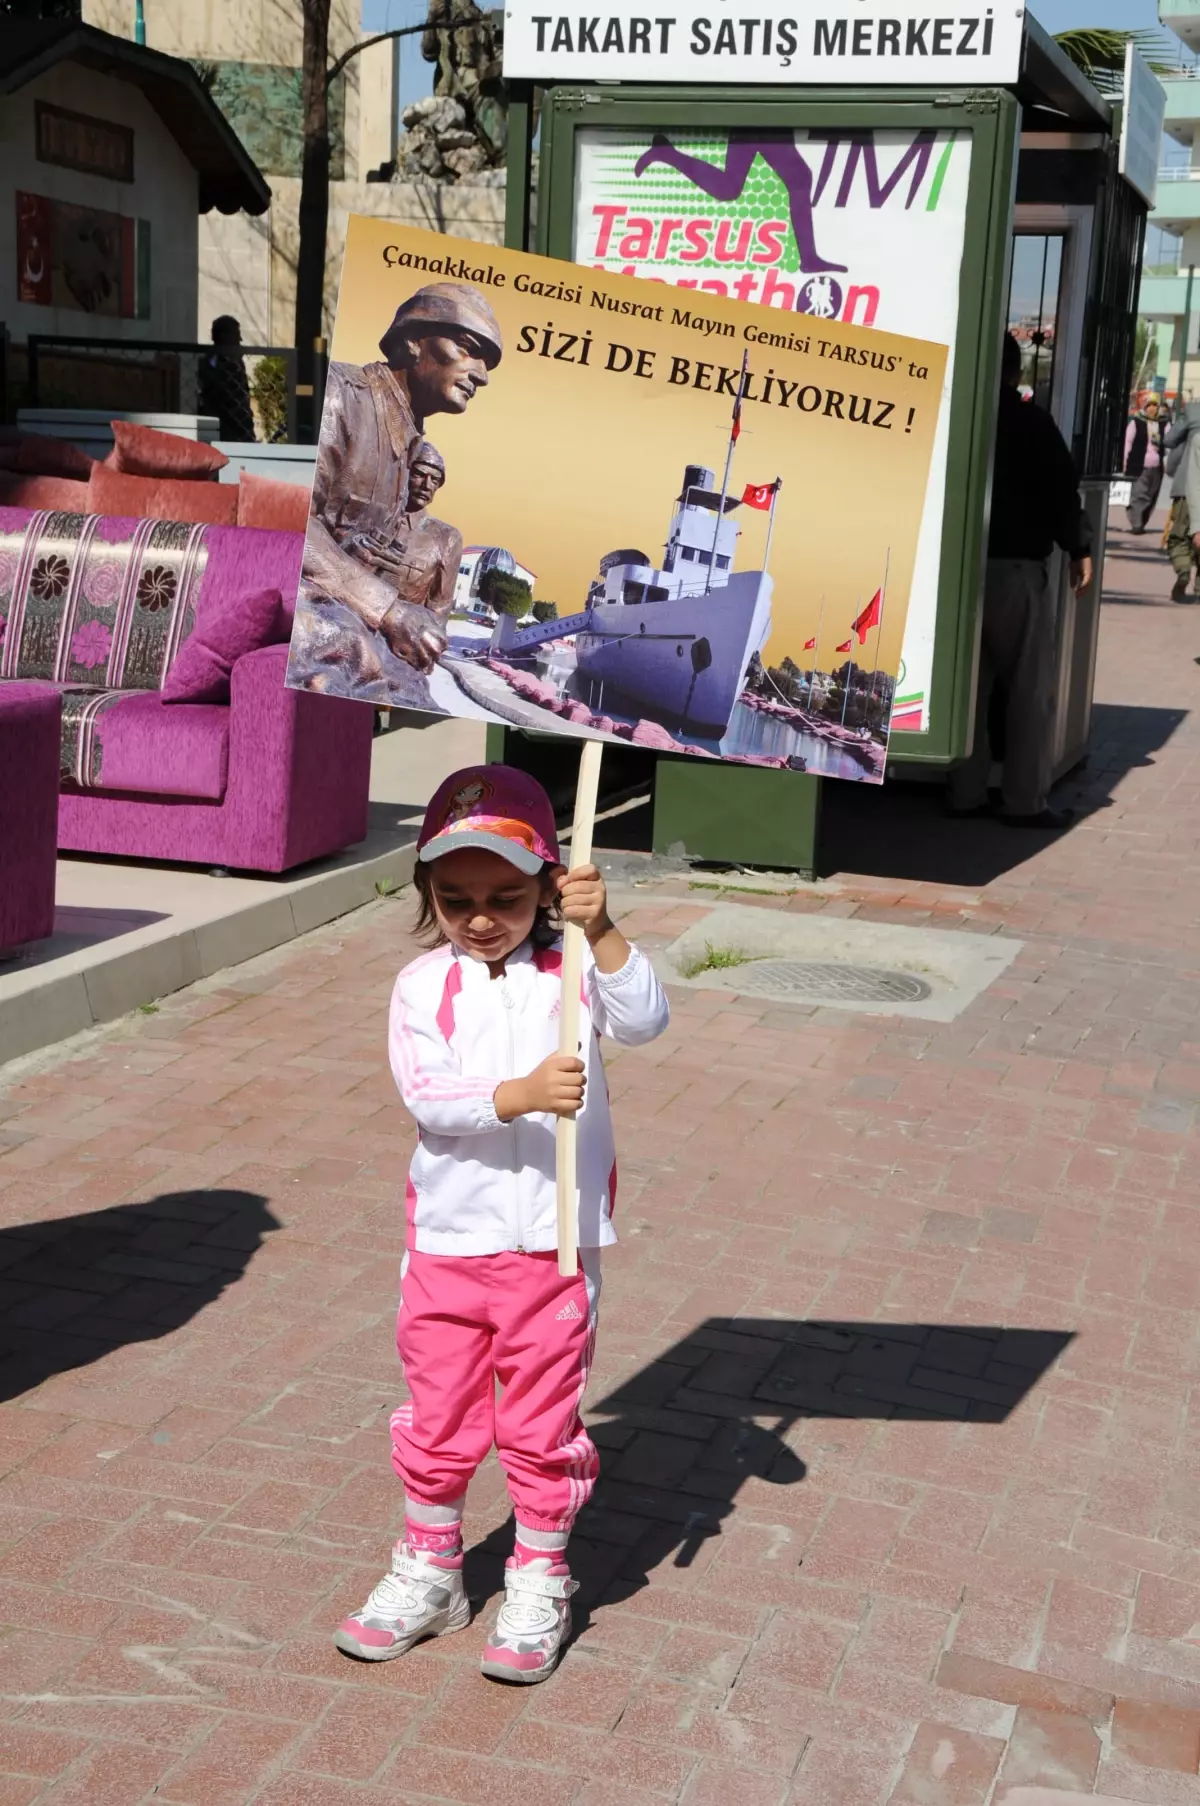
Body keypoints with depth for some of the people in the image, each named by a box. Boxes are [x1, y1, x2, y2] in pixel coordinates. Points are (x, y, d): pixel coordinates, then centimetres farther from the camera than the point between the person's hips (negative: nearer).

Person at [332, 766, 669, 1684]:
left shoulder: (571, 971, -4)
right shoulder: (423, 986, -3)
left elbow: (644, 1019, -22)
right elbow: (427, 1095, -15)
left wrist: (602, 932, -35)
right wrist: (519, 1096, -30)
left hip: (553, 1246, -1)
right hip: (447, 1239, 2)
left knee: (542, 1426, 10)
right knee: (437, 1419, 16)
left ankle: (540, 1586, 29)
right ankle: (428, 1574, 35)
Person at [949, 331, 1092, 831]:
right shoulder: (1029, 421, -5)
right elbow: (1061, 488, -7)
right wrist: (1078, 549, 3)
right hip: (1015, 566, -5)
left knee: (968, 682, 11)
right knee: (1030, 687, 1)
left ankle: (966, 793, 10)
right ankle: (1024, 800, -1)